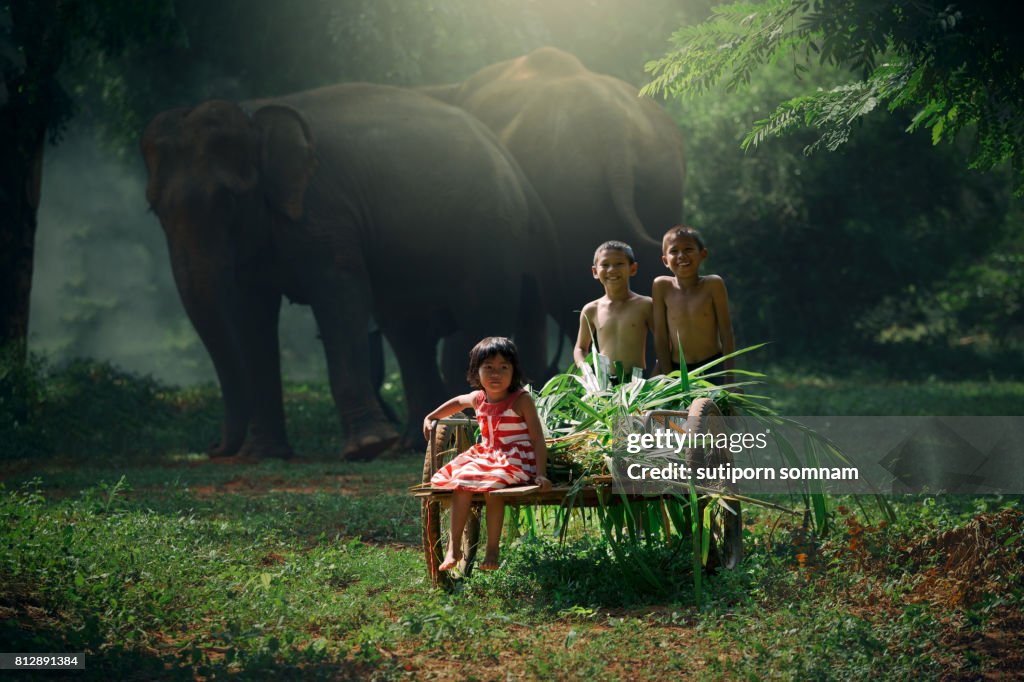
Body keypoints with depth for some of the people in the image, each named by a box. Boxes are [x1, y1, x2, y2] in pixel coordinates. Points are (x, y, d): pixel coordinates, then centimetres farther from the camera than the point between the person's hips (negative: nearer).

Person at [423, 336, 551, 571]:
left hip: (517, 460, -6)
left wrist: (541, 474, -23)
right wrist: (431, 417, 32)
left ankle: (492, 551, -25)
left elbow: (537, 438, -13)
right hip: (486, 456, 6)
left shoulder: (521, 400, -11)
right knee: (461, 481, -19)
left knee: (493, 485, -33)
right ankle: (454, 547, -15)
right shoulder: (478, 399, 7)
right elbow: (457, 402, 33)